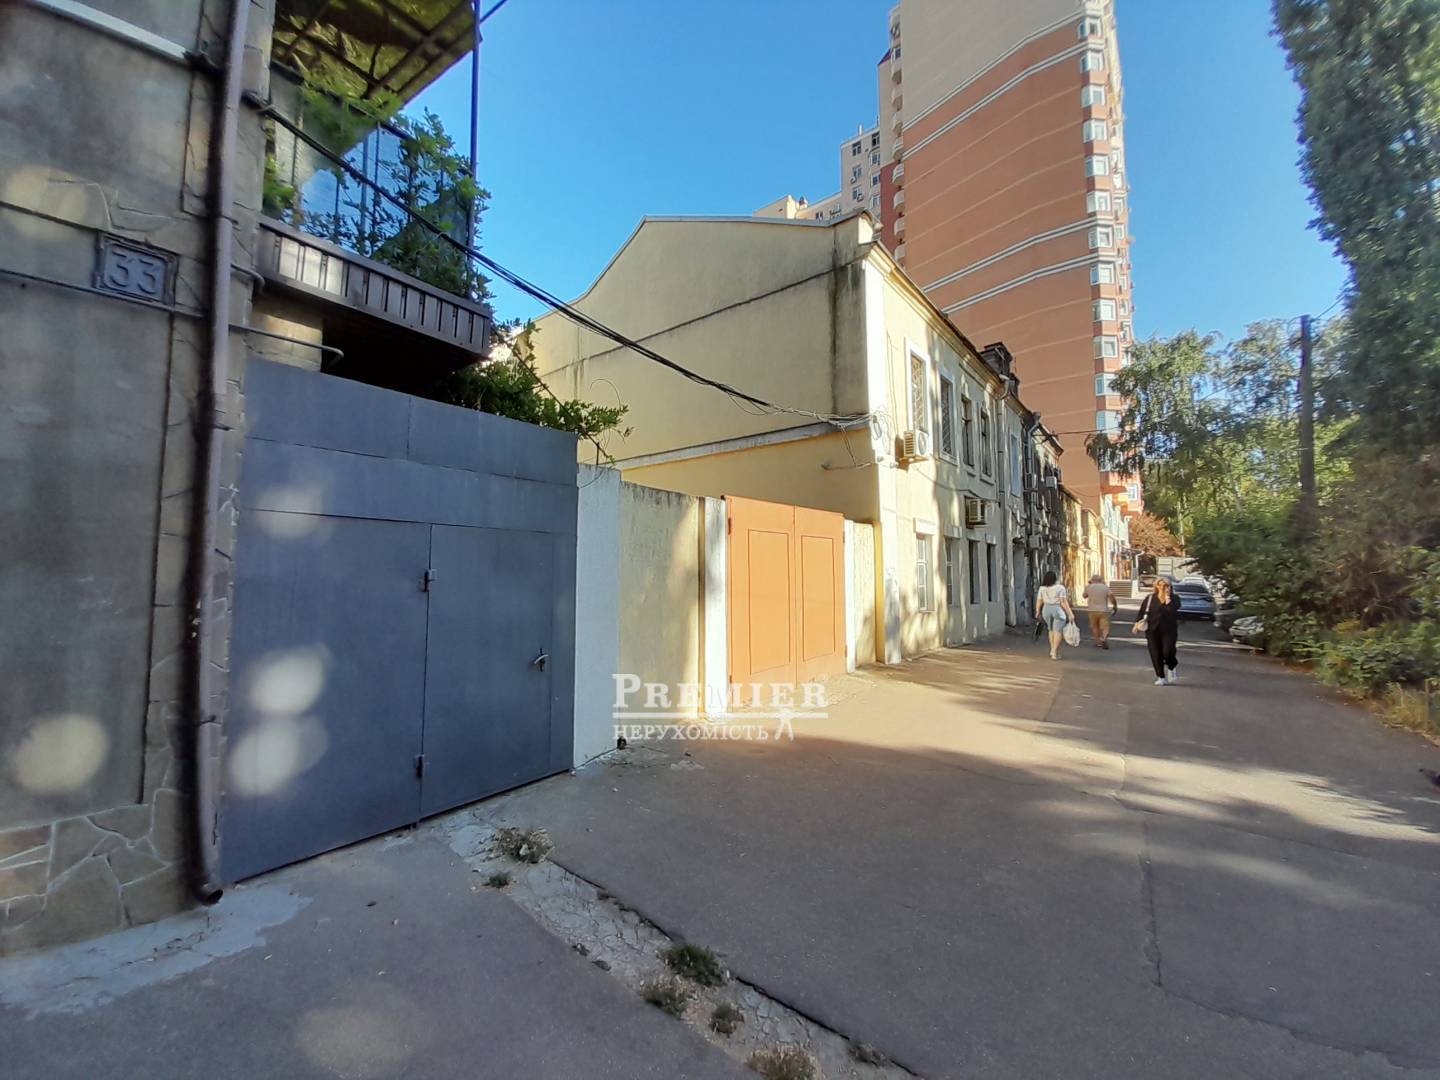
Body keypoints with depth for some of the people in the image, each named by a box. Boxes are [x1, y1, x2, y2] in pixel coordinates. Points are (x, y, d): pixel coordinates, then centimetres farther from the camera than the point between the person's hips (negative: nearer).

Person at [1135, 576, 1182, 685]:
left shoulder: (1174, 598, 0)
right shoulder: (1150, 598, 4)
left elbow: (1172, 609, -20)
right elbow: (1142, 611, 8)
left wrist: (1167, 597, -15)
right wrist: (1137, 623, 2)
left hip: (1169, 630, -1)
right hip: (1152, 630, 1)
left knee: (1168, 652, -13)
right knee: (1155, 655, -1)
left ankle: (1172, 668, 20)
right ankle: (1161, 677, 12)